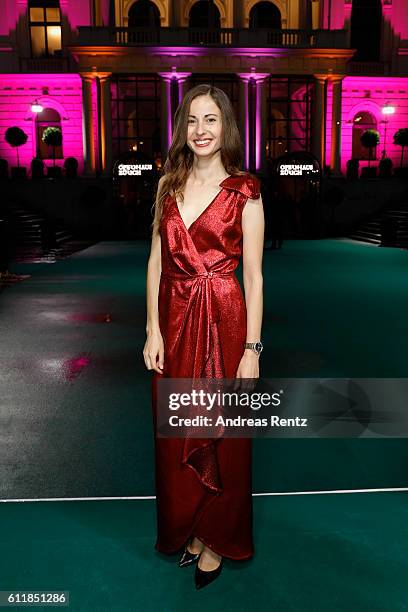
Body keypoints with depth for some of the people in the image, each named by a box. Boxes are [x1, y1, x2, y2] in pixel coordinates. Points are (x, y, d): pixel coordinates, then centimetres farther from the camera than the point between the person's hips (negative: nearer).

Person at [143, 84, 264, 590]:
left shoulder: (244, 192, -5)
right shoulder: (169, 184, 7)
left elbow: (253, 276, -6)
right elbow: (156, 261, 6)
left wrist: (252, 349, -10)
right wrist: (154, 330, -1)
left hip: (223, 320, -4)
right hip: (174, 319, 4)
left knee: (221, 433, 10)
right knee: (175, 431, 15)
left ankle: (216, 537, 33)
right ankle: (183, 527, 38)